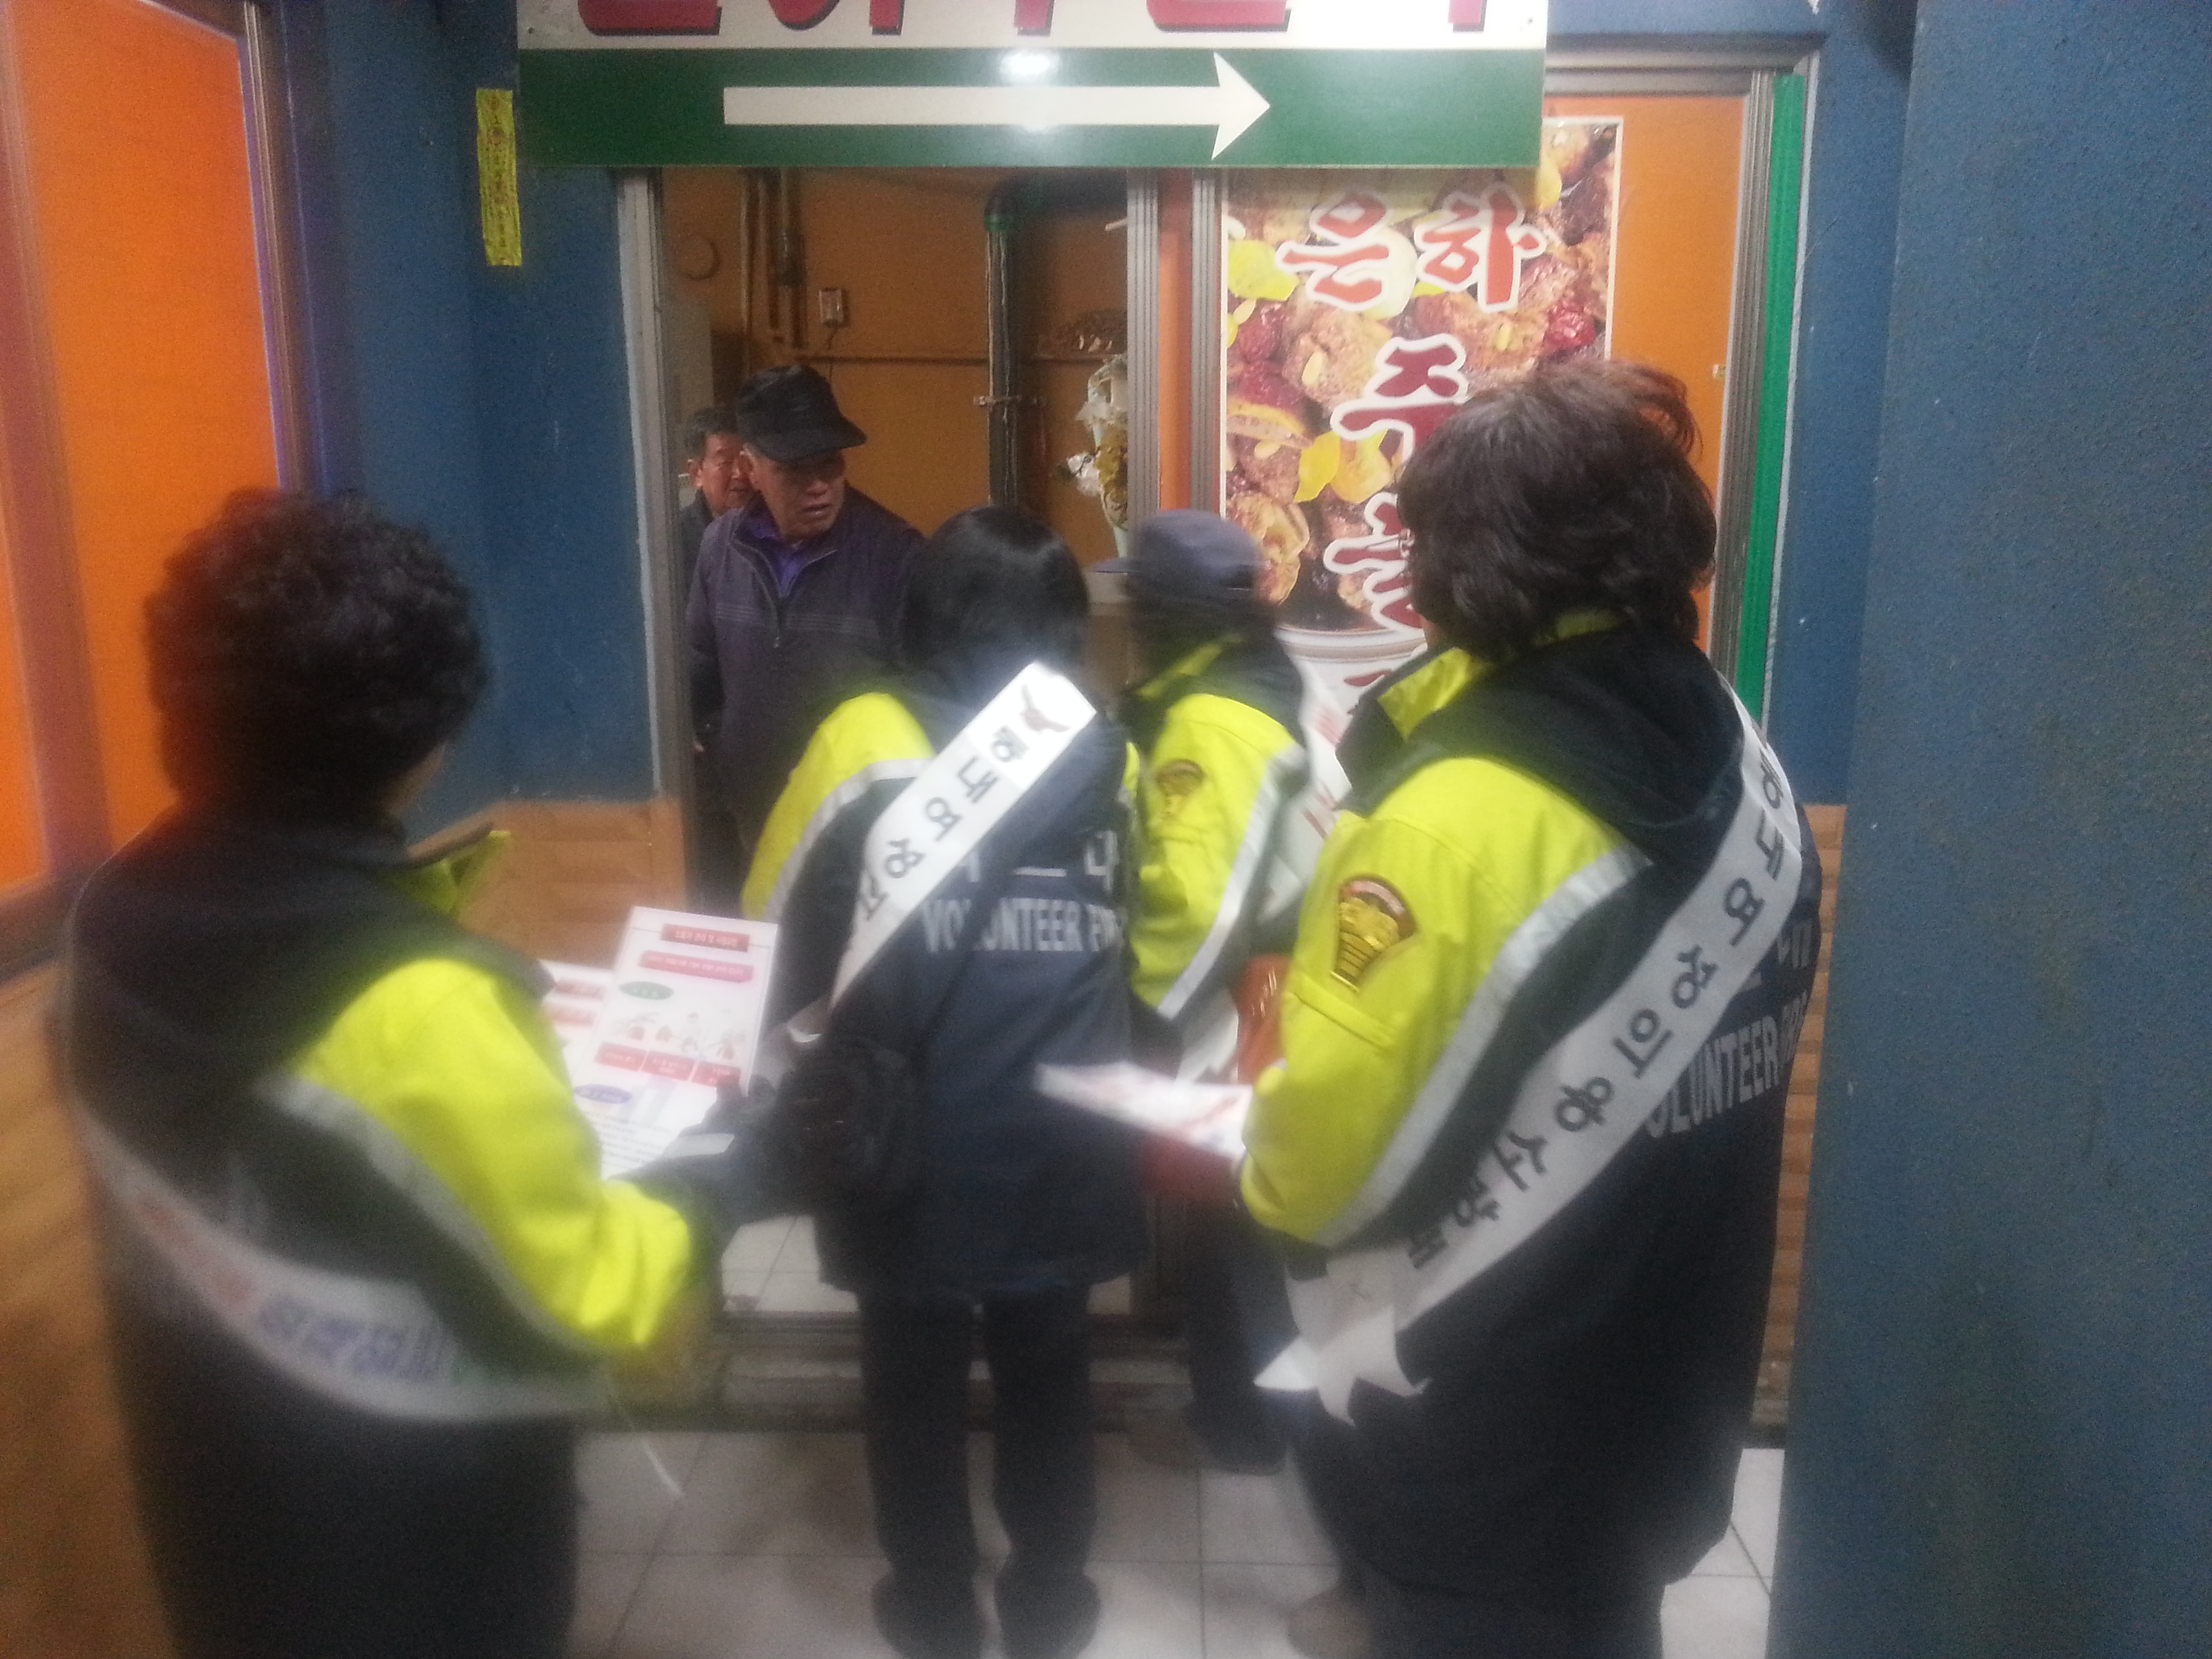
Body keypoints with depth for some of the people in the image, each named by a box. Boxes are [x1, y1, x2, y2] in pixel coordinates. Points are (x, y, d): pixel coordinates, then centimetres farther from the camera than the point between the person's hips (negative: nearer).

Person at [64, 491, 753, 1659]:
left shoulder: (118, 918, -13)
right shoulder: (419, 1012, -35)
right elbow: (579, 1290, -23)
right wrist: (710, 1203, -8)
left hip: (209, 1485, 7)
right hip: (414, 1531, -6)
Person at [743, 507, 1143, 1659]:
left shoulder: (863, 741, -7)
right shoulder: (1112, 761, 1)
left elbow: (772, 925, -4)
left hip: (907, 1148, -2)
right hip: (1061, 1153, 2)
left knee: (913, 1377, 19)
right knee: (1047, 1375, 21)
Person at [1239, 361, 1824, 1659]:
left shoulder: (1444, 822, -29)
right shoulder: (1746, 767, -5)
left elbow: (1321, 1155, -25)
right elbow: (1739, 1058, 6)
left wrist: (1259, 1163, -3)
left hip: (1473, 1434, -6)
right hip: (1672, 1390, 7)